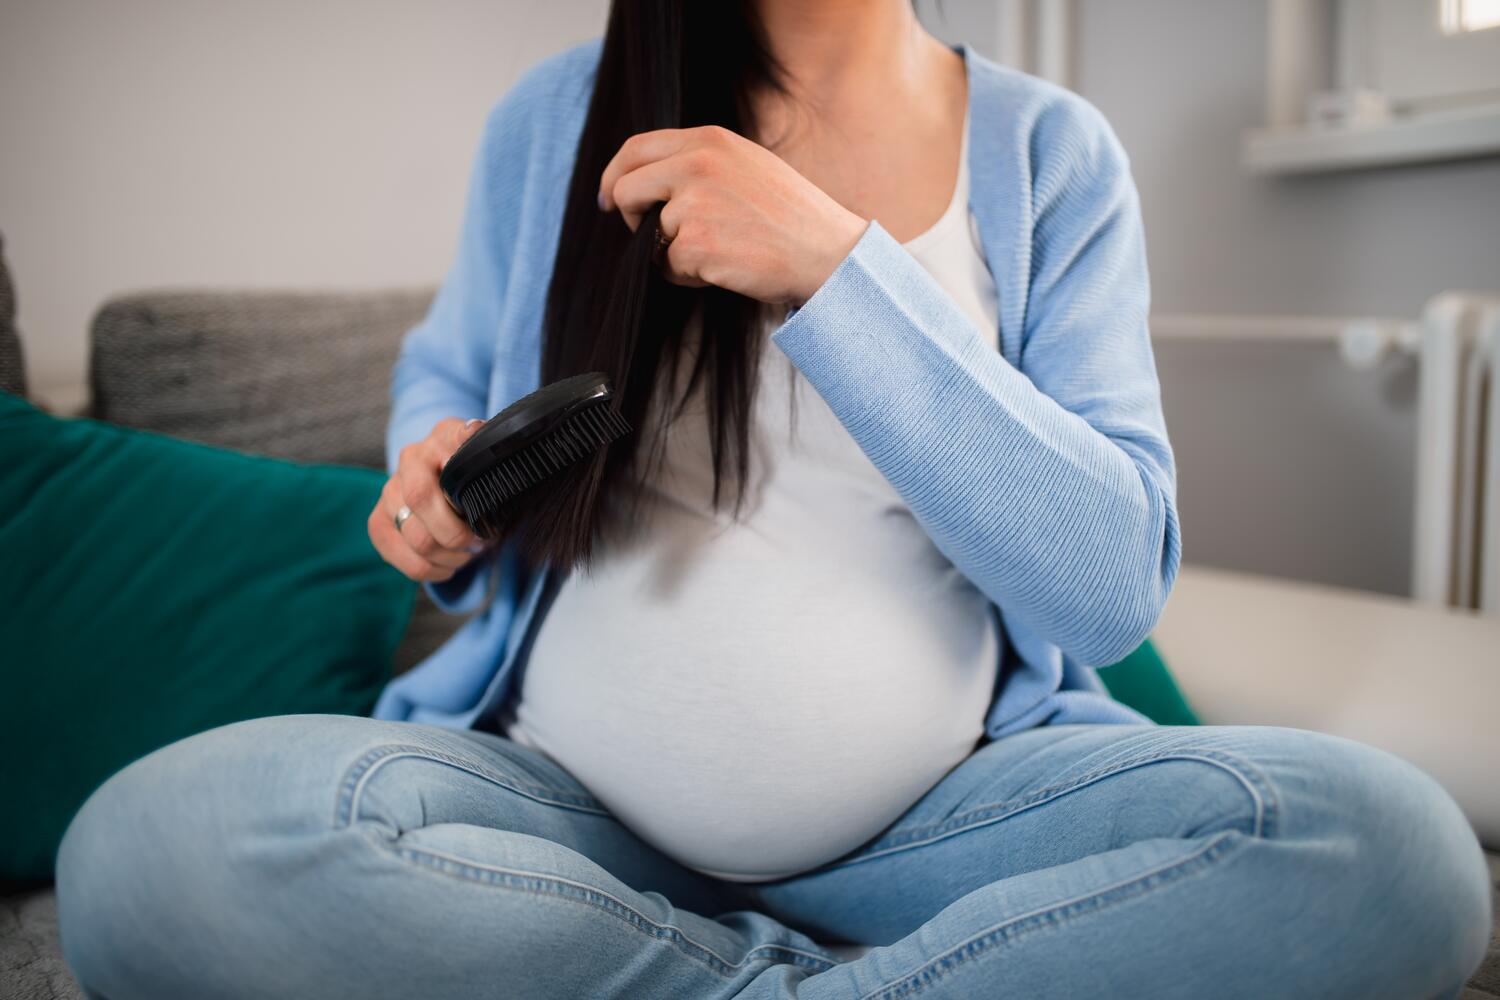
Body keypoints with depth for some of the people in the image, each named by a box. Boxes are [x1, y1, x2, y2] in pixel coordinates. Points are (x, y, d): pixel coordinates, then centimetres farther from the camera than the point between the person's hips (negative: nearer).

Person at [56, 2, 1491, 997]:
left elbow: (1116, 586, -10)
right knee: (153, 844, -26)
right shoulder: (554, 120, 2)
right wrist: (436, 485, -7)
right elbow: (444, 371, 19)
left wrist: (835, 265, -19)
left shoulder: (1050, 155, -1)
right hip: (564, 804, 2)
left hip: (938, 814, 0)